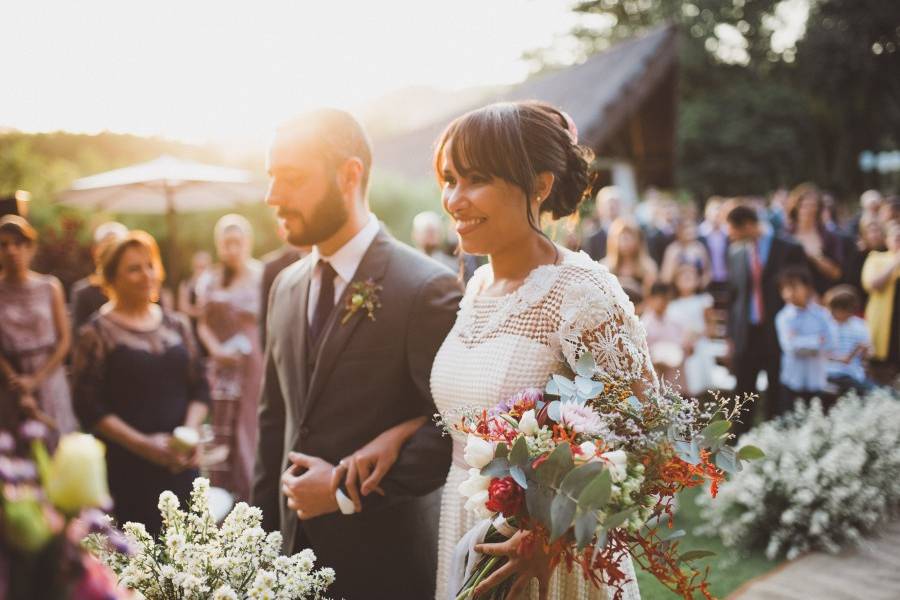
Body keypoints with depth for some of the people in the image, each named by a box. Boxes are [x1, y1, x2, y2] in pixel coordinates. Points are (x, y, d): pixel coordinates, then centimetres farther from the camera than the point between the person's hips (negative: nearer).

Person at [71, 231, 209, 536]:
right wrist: (143, 444, -15)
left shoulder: (177, 324, 10)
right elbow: (88, 406, -9)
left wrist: (190, 431, -7)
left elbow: (200, 388, 11)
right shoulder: (97, 333, -4)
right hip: (125, 467, -4)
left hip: (180, 462, 4)